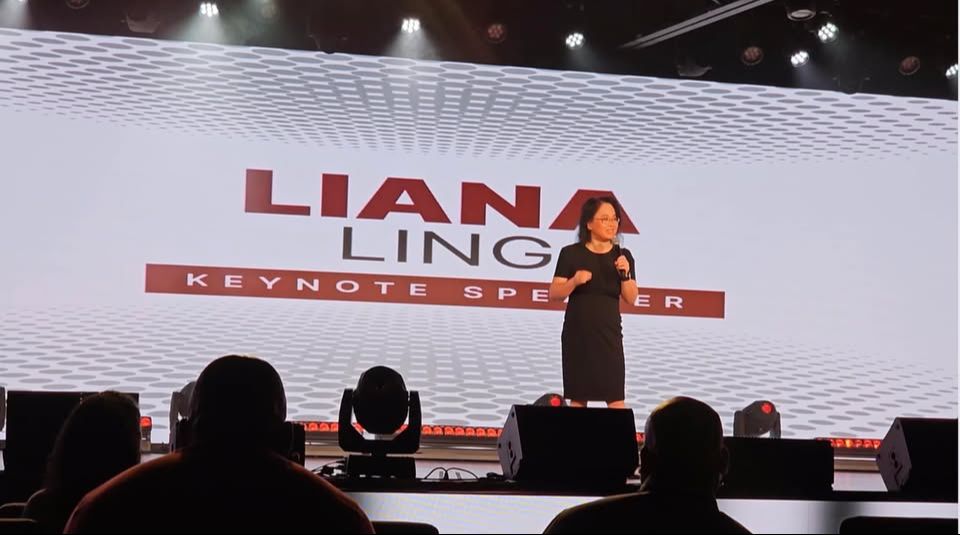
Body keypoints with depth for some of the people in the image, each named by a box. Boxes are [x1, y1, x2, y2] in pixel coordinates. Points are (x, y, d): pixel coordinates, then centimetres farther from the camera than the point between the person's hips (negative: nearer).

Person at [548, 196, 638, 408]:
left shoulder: (622, 256, 2)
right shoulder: (571, 253, -4)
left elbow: (631, 298, 1)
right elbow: (554, 294, -4)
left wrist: (625, 274, -16)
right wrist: (574, 281, -21)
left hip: (609, 333, 1)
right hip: (577, 333, -1)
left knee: (615, 397, -5)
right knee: (577, 397, 5)